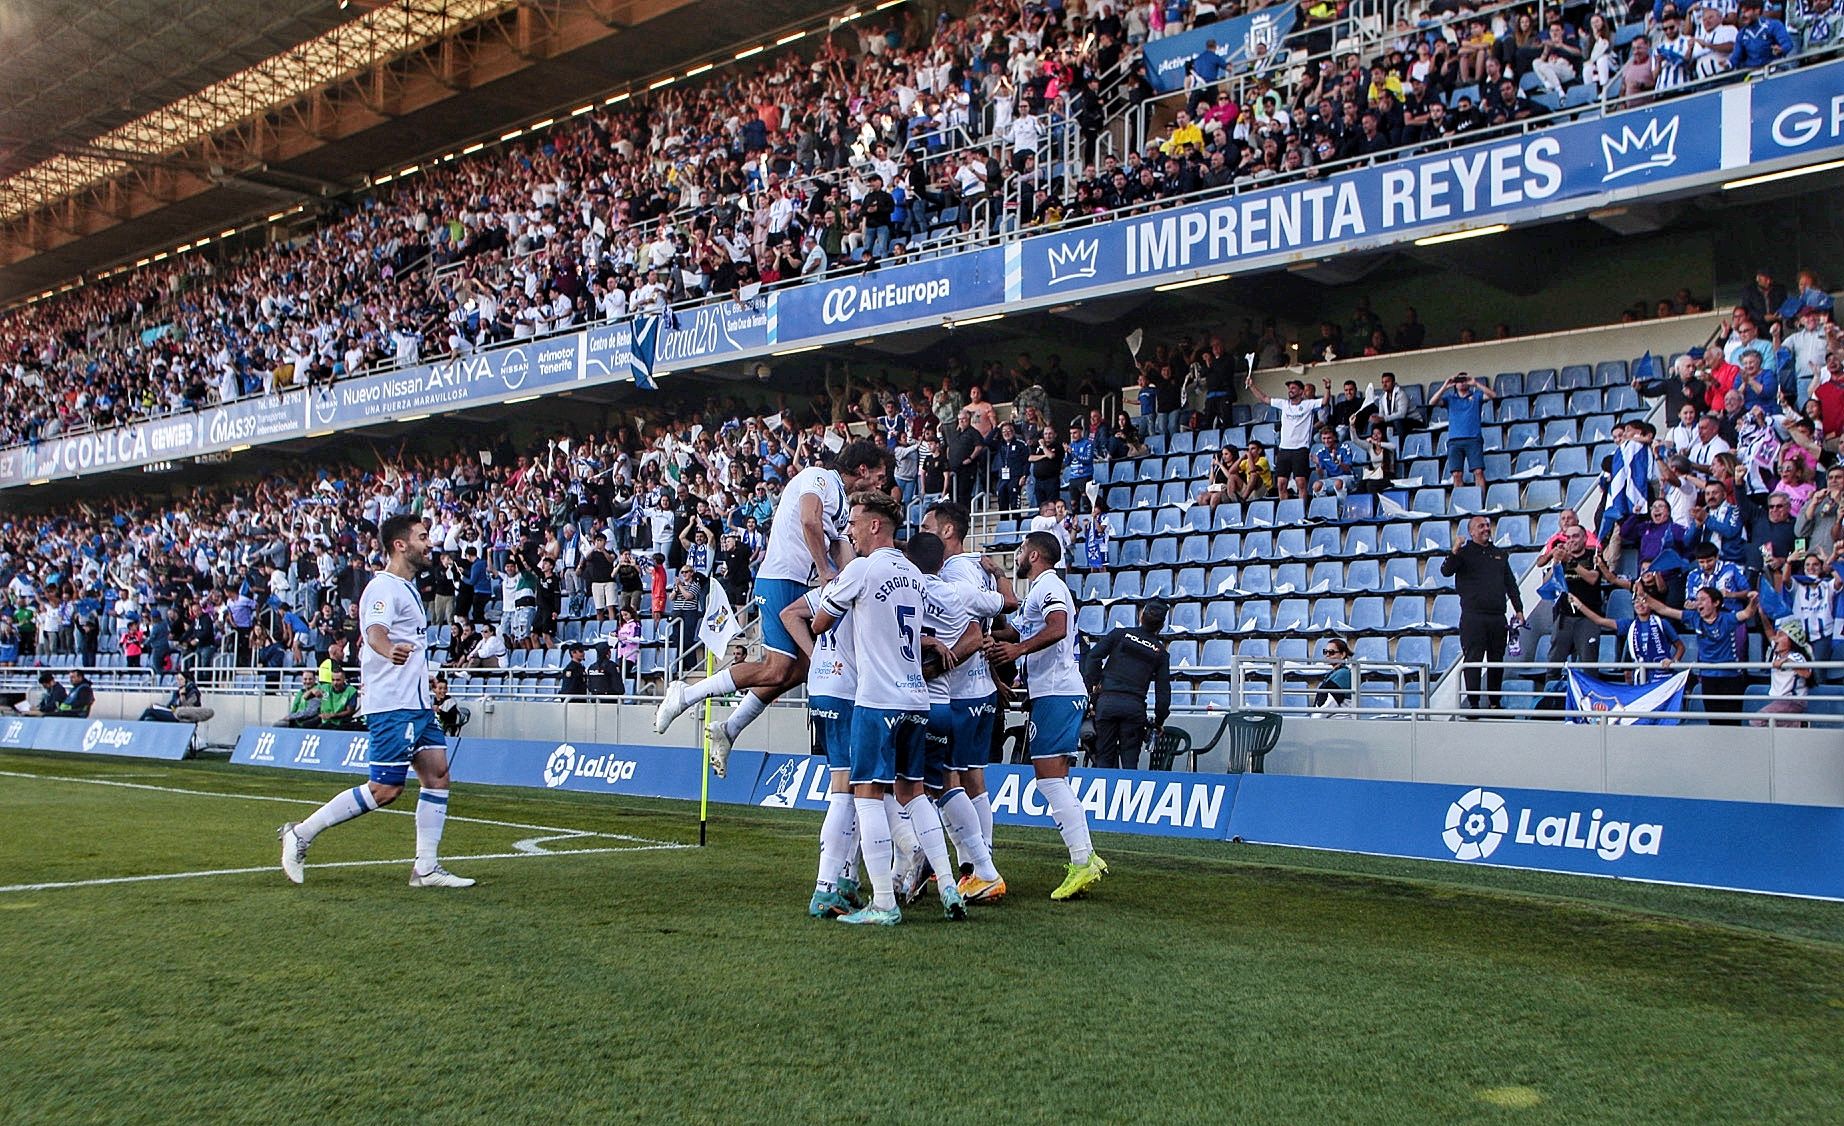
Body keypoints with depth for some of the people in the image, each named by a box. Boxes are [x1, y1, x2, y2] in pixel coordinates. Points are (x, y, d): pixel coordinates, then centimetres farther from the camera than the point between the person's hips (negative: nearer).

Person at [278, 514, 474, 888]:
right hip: (392, 706, -9)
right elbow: (375, 632, -32)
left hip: (417, 704, 10)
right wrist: (390, 651, -52)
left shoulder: (408, 587, 17)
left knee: (437, 774, 1)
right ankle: (301, 834, 4)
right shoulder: (384, 587, -13)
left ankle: (426, 867, 4)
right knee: (385, 789, -8)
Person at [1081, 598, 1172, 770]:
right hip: (1135, 707, 0)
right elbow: (1163, 690, 8)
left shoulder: (1120, 633, 8)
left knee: (1104, 758, 5)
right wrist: (1159, 722, 17)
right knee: (1130, 762, 5)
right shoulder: (1161, 652, 10)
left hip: (1107, 702, 0)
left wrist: (1092, 684, 6)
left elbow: (1093, 656, -1)